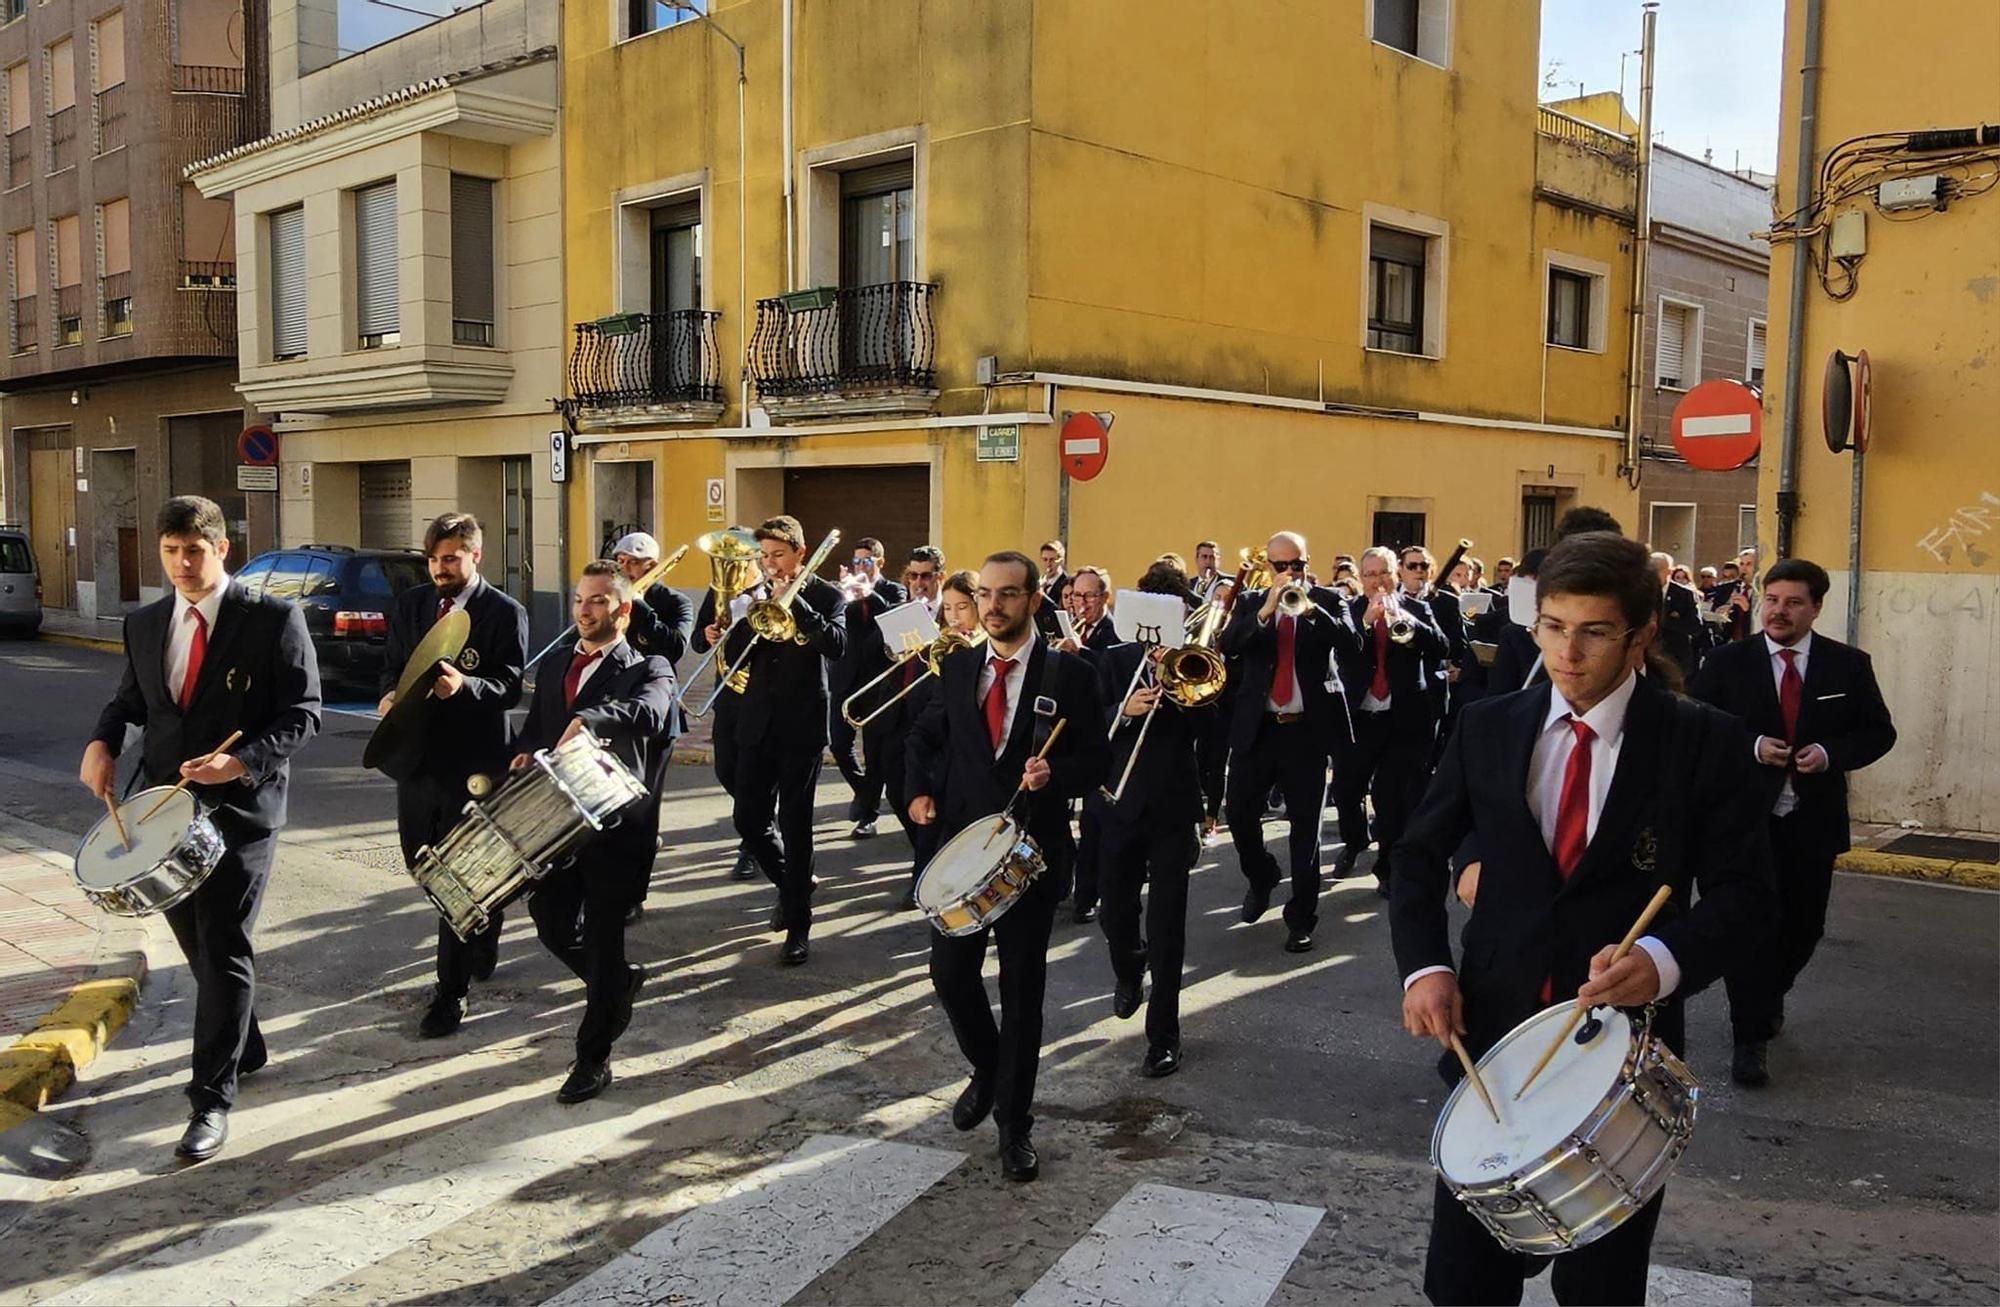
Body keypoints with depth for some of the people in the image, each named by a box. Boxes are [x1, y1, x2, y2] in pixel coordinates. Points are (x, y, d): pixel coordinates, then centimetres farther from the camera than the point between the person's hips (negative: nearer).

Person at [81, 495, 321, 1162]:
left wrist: (240, 762, -24)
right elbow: (129, 699, 20)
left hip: (241, 808, -6)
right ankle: (244, 1048, 37)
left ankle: (212, 1101, 1)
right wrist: (102, 741, -1)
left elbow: (303, 714, -10)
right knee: (198, 944, 16)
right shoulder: (144, 624, 8)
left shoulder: (273, 619, -9)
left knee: (223, 951, -5)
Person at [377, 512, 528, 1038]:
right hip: (416, 753, 6)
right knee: (420, 861, 14)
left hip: (472, 759, -6)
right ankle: (481, 939, 39)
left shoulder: (505, 613, -7)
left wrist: (465, 684, -31)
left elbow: (509, 687, -12)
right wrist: (391, 694, -8)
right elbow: (393, 665, 15)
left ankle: (451, 991, 7)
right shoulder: (410, 604, 9)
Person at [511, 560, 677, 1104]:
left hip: (616, 823, -5)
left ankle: (593, 1058, 14)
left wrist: (589, 720, -40)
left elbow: (649, 712, -23)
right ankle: (620, 980, 37)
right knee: (551, 923, 7)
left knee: (602, 936, 0)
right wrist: (524, 754, -9)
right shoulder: (553, 673, 18)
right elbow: (530, 733, 15)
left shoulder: (648, 670, -2)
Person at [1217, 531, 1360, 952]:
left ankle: (1301, 918, 13)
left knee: (1306, 824, 3)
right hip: (1256, 727, 2)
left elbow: (1351, 646, -12)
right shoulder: (1250, 602, 8)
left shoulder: (1328, 601, 4)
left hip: (1308, 727, -2)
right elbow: (1228, 646, -9)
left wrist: (1311, 610, -23)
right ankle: (1261, 876, 33)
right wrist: (1266, 610, -21)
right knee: (1239, 812, 3)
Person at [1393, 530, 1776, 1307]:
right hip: (1491, 1034, 2)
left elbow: (1742, 892, -6)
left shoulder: (1705, 742, -6)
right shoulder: (1487, 728, 2)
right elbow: (1420, 855, 9)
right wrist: (1424, 965, -6)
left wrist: (1665, 959, -26)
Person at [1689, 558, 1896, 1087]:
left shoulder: (1849, 665, 3)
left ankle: (1768, 997, 41)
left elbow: (1879, 732, 7)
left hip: (1813, 820, 3)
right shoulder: (1728, 662, -2)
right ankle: (1751, 1038, 2)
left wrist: (1829, 754, -12)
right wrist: (1751, 747, -16)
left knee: (1804, 925, 13)